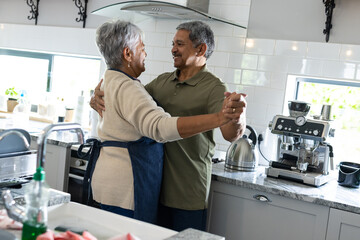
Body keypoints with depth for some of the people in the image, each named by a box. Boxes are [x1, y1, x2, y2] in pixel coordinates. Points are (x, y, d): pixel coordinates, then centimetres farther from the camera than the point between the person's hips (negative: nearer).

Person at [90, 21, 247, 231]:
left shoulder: (213, 88, -12)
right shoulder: (163, 81, 9)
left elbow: (231, 134, -24)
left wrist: (238, 116, -47)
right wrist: (100, 95, -8)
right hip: (156, 185, 6)